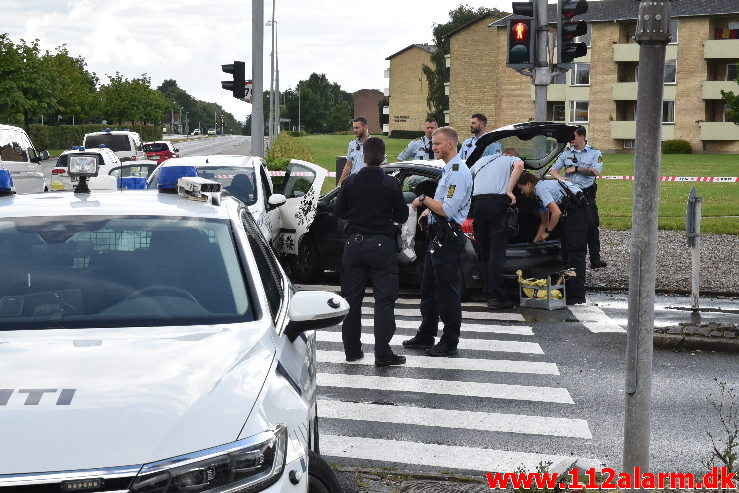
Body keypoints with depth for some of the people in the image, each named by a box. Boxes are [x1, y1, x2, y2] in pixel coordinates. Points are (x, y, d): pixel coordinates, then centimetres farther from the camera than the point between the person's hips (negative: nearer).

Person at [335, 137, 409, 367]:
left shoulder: (350, 182, -3)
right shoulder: (391, 184, -8)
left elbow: (339, 212, 6)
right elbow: (402, 216, -1)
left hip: (354, 244, 2)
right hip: (382, 245, -2)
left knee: (352, 298, 11)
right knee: (384, 300, 1)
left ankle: (352, 349, 17)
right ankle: (383, 353, -4)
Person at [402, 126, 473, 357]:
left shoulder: (458, 172, -16)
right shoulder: (448, 170, 16)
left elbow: (448, 210, -23)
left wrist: (424, 199, -13)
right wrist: (429, 210, 12)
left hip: (449, 240, -10)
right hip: (438, 238, 10)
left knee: (447, 292, -2)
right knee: (428, 288, 17)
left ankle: (449, 343, 7)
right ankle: (426, 336, 28)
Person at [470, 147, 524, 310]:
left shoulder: (482, 161, 31)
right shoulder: (512, 160, 16)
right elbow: (519, 165, -8)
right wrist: (509, 190, -7)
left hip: (478, 202, 4)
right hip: (497, 201, -4)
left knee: (484, 252, 12)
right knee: (497, 252, -6)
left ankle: (488, 293, 15)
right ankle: (496, 297, -11)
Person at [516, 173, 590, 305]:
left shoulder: (540, 188, -8)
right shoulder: (543, 187, 23)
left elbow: (556, 212, -18)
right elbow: (544, 223, 30)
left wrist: (547, 231, -6)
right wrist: (534, 243, 32)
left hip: (577, 213, -10)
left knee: (575, 254, -11)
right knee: (566, 251, 12)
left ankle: (577, 296, -13)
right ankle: (568, 291, 15)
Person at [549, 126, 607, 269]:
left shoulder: (594, 153, 5)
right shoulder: (566, 154, 13)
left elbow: (596, 171, -10)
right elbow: (553, 169, 8)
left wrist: (576, 169, -8)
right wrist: (560, 177, -13)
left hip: (587, 194, -2)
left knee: (592, 226, -7)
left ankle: (595, 260, -5)